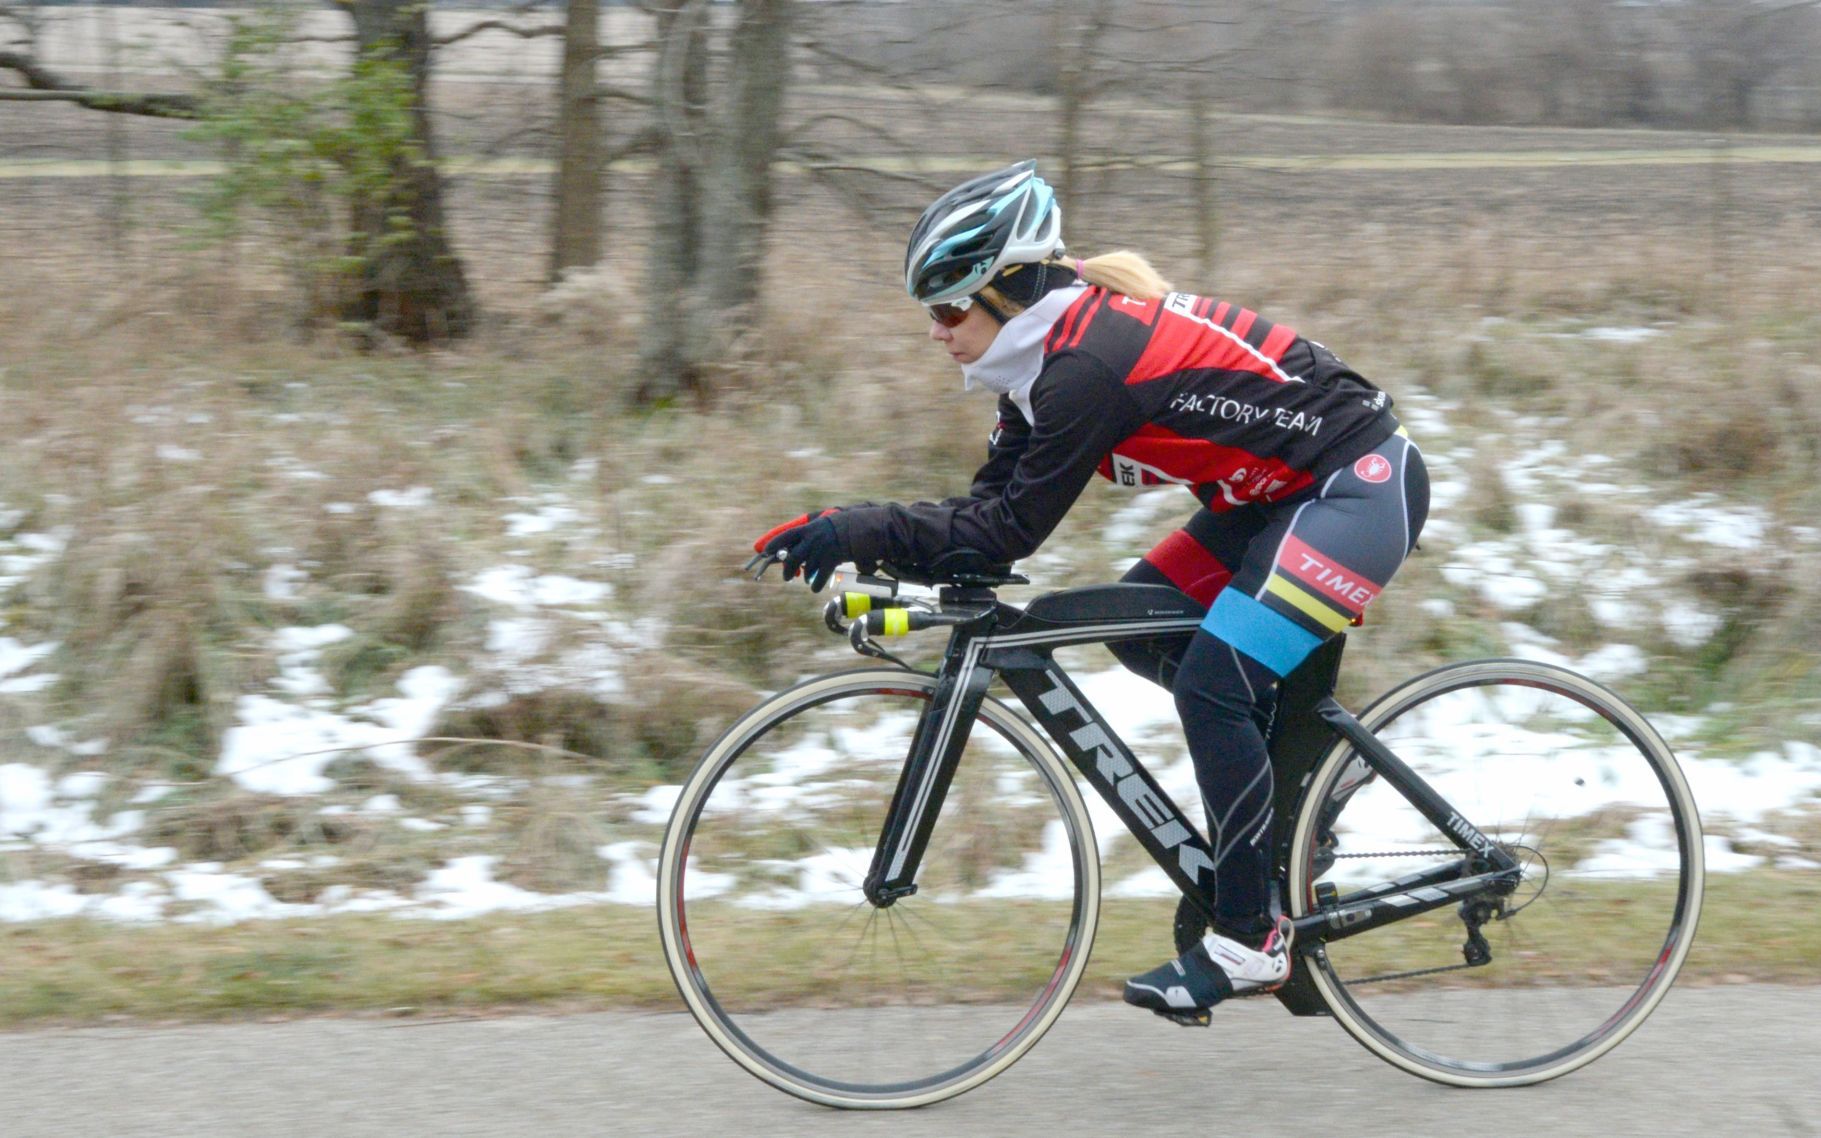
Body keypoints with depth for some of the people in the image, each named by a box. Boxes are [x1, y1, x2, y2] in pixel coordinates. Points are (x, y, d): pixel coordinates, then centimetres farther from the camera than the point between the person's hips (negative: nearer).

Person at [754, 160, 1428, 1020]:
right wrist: (849, 533, -8)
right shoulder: (1052, 354, 4)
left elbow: (1010, 530, -24)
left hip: (1363, 484, -10)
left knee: (1212, 683, -16)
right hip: (1285, 492, 10)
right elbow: (993, 505, 2)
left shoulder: (1088, 362, -25)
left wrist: (860, 532, -24)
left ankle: (1249, 941, -7)